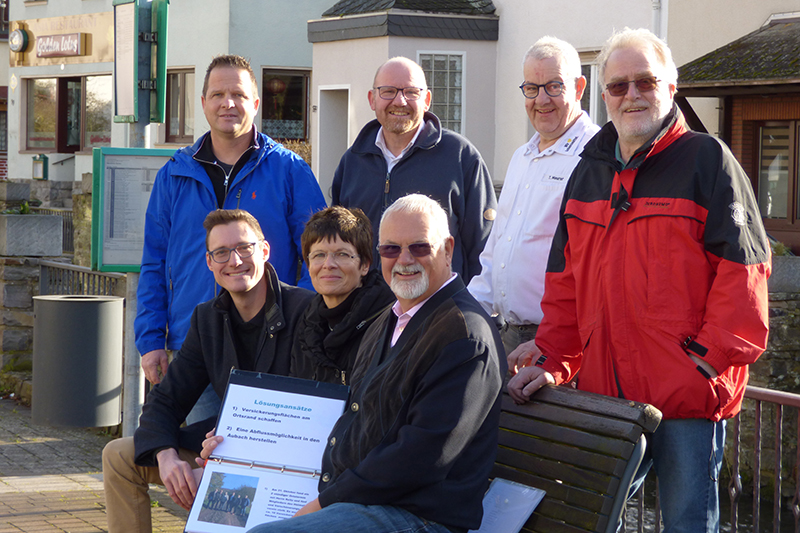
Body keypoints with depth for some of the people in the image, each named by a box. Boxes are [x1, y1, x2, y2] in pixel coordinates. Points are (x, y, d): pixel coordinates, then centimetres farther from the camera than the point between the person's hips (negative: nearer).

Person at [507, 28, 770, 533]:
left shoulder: (706, 160, -2)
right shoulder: (589, 171, 15)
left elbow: (743, 266, -8)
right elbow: (564, 283, 18)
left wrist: (712, 355, -14)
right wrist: (555, 362, 7)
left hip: (689, 396, -5)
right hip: (604, 392, 6)